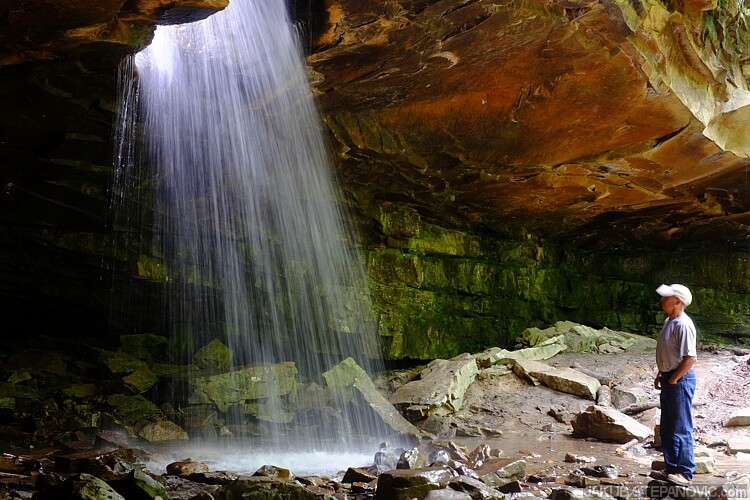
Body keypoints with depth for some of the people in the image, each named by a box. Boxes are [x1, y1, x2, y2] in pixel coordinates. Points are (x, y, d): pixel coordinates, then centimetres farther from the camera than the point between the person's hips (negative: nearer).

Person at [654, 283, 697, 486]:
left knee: (680, 429, -3)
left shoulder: (683, 325, -20)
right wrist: (661, 375, 15)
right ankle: (672, 467, 26)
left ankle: (684, 472, 5)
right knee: (667, 428, 16)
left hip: (680, 380, -10)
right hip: (669, 379, 10)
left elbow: (690, 358, -24)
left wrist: (673, 379, -17)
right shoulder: (669, 321, 11)